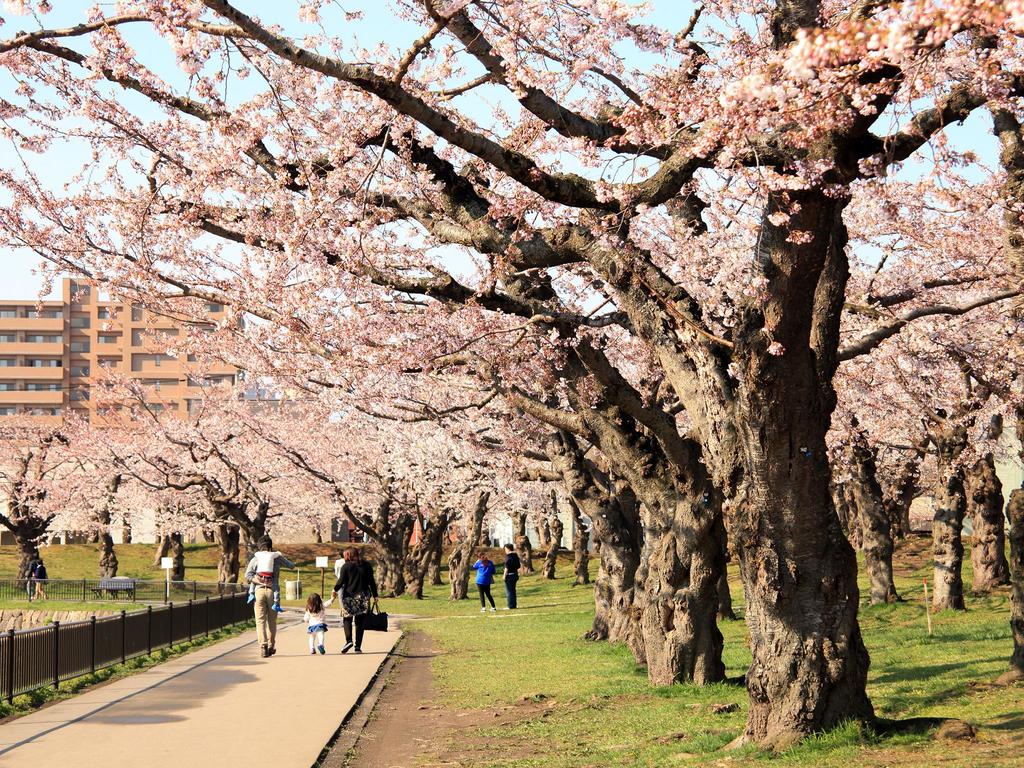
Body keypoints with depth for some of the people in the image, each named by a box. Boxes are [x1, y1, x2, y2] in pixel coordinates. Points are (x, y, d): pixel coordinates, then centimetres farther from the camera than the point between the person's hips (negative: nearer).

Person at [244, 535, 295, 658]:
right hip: (273, 591, 0)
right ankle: (271, 646, 22)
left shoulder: (255, 558, 7)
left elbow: (248, 576, -5)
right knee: (272, 621, 14)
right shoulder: (277, 557, 7)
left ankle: (263, 647, -13)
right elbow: (292, 565, 21)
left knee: (260, 620, 0)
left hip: (259, 591, 0)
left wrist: (260, 582, -9)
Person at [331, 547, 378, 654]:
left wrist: (335, 590, 13)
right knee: (360, 621, 7)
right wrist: (375, 596, 11)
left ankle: (348, 640, -12)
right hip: (363, 597, 3)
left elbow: (341, 581, -5)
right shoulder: (367, 566, 6)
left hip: (349, 596, -3)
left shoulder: (346, 566, -4)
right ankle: (358, 646, 4)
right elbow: (372, 582, 6)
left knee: (347, 618, 10)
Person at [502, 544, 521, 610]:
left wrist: (505, 575, -15)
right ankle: (514, 605, 20)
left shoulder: (508, 556, -16)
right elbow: (518, 566, 14)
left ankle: (511, 606, -3)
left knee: (509, 591, -2)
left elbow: (507, 567, -20)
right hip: (515, 574, 8)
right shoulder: (515, 556, 10)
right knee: (513, 590, 17)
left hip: (509, 575, -8)